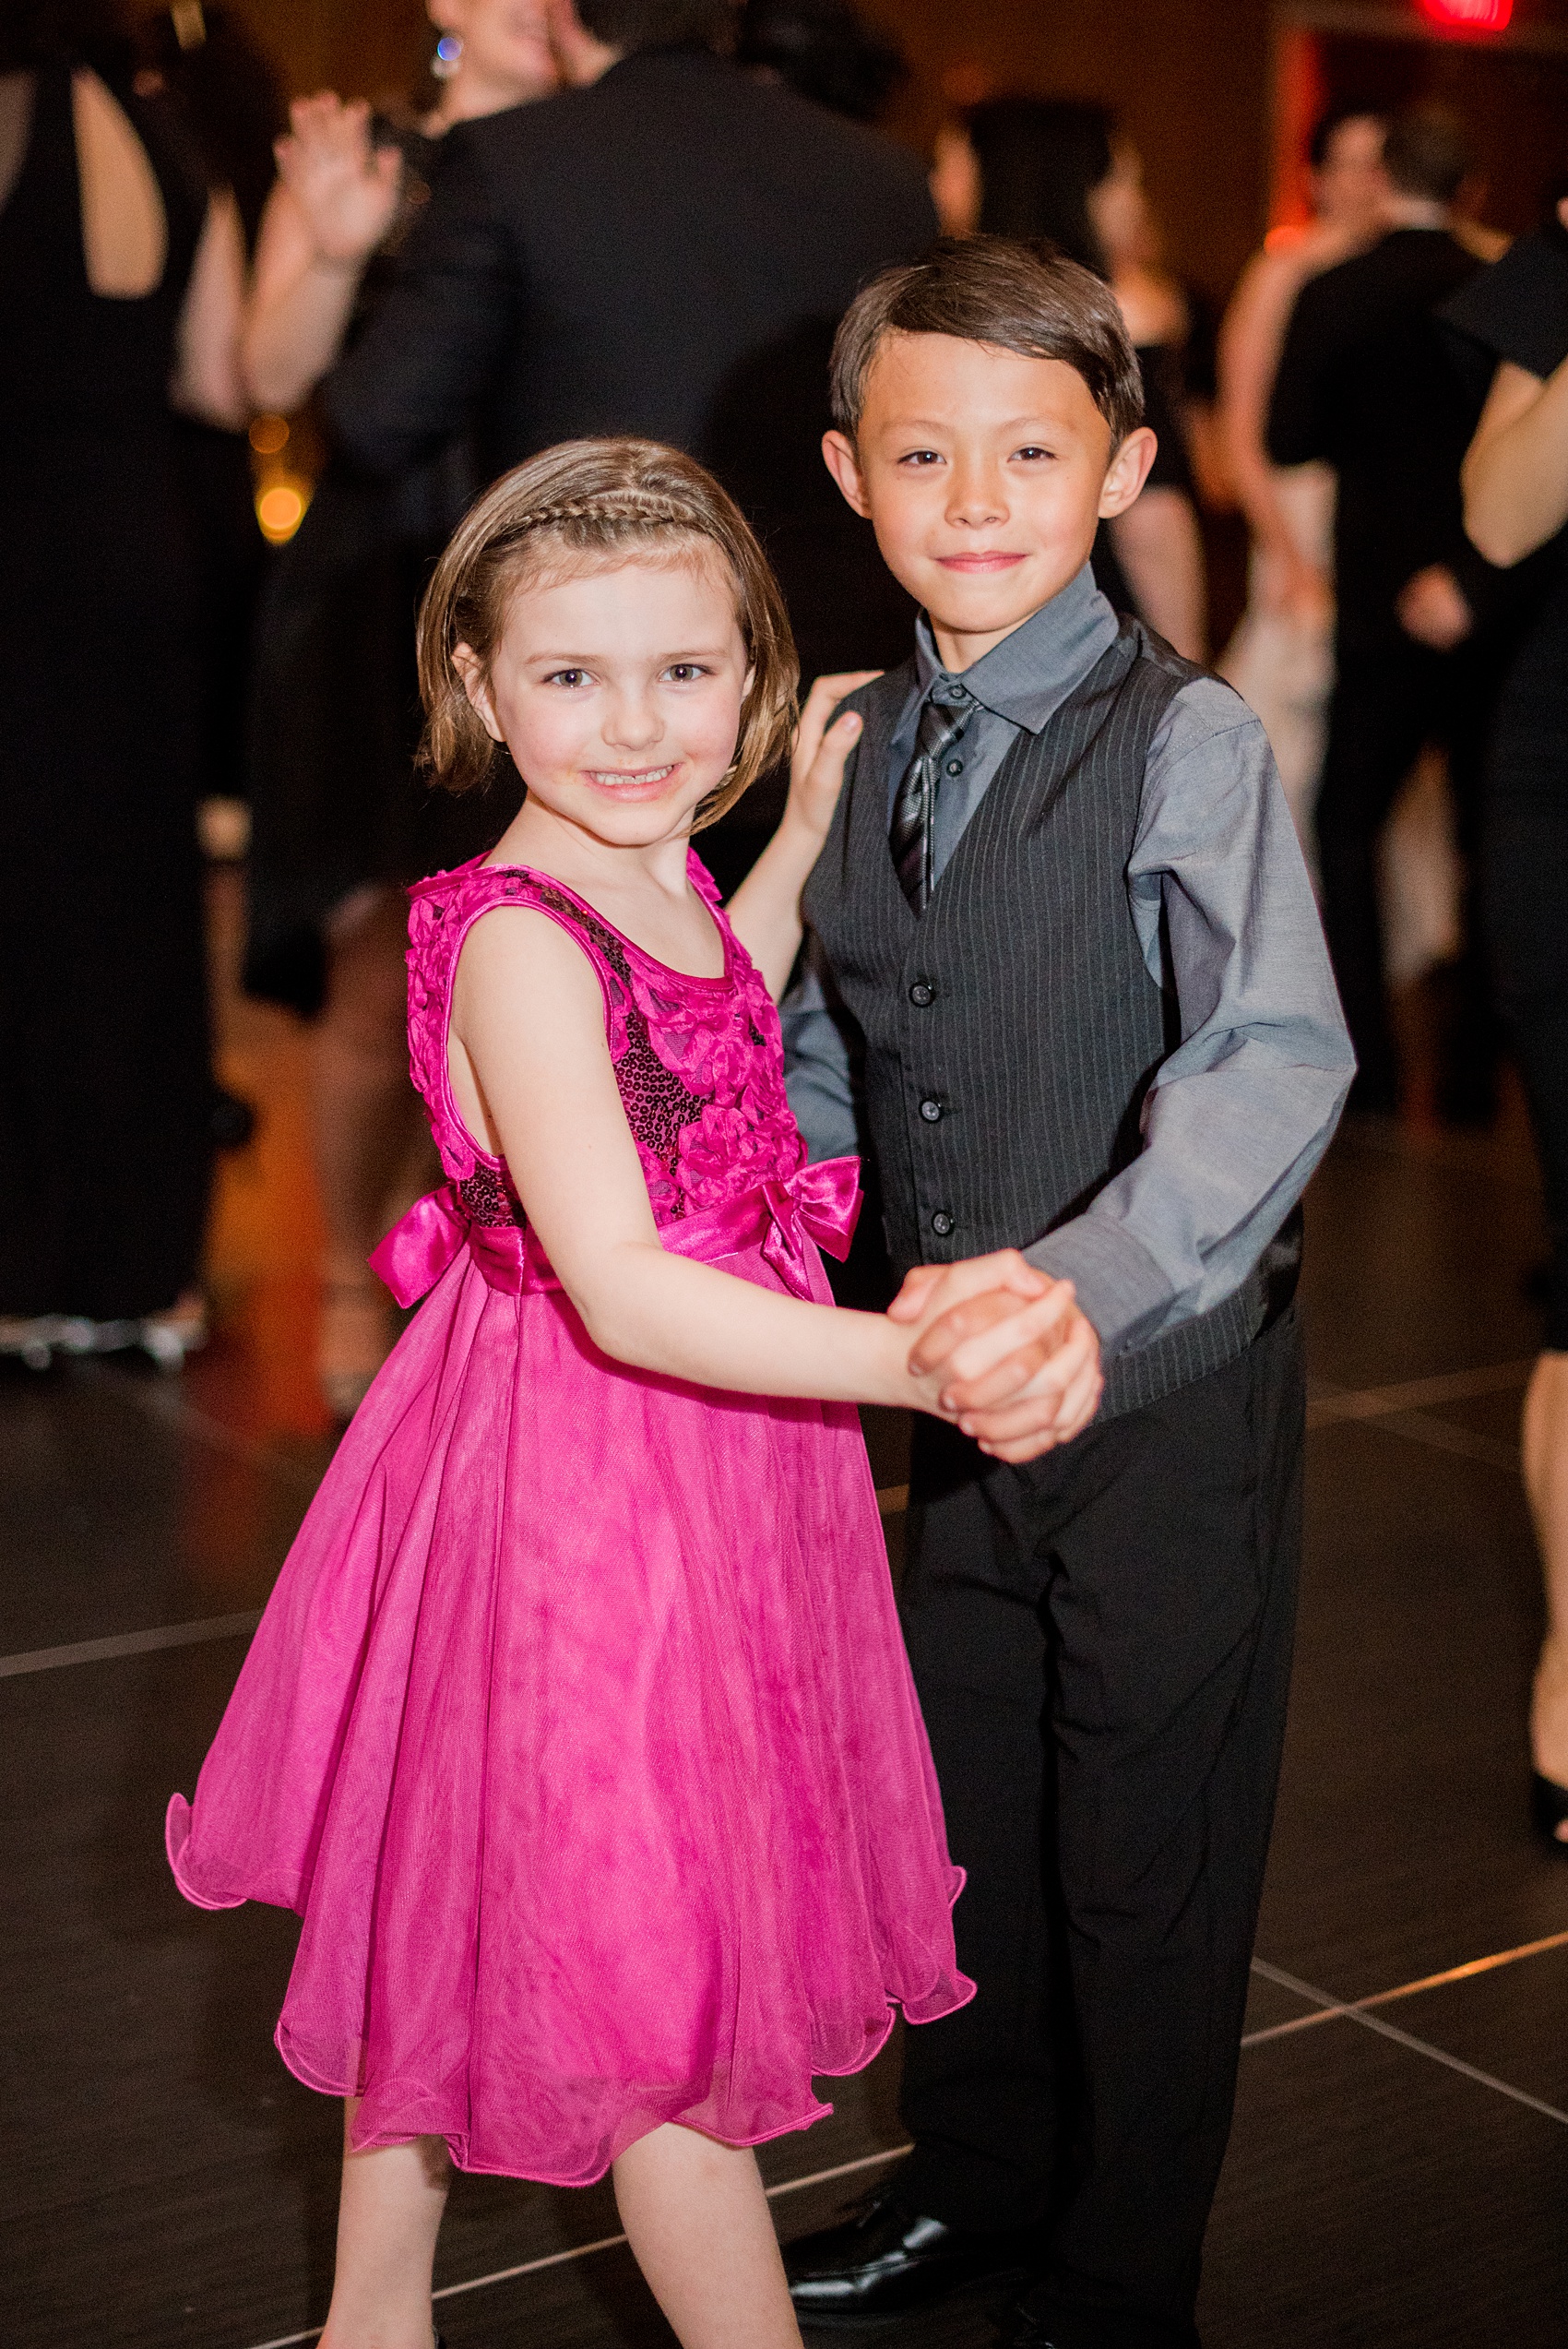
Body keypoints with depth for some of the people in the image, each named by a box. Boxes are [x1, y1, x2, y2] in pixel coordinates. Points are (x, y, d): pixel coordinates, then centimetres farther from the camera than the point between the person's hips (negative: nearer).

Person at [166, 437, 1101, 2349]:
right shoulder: (515, 943, -25)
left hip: (697, 1456, 9)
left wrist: (801, 848, 16)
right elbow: (620, 1291, -31)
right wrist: (909, 1367, -43)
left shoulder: (660, 876, 3)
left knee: (469, 1917, 22)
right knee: (647, 1955, 7)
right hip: (584, 1475, -9)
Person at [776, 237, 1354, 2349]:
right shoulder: (861, 755, 3)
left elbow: (1277, 1062, -31)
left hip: (1172, 1386, -6)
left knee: (1147, 1853, 10)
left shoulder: (1183, 743, -17)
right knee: (965, 1805, 21)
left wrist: (1082, 1283, -45)